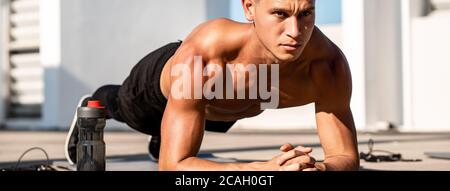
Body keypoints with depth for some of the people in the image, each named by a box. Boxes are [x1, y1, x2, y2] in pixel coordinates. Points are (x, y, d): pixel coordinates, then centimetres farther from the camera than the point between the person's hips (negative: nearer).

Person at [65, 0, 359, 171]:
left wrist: (317, 169, -60)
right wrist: (262, 171, -64)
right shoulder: (201, 54, -52)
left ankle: (161, 138, 74)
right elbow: (172, 166, -50)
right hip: (164, 80, -3)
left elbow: (347, 158, -36)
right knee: (123, 107, 34)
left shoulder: (328, 65, -44)